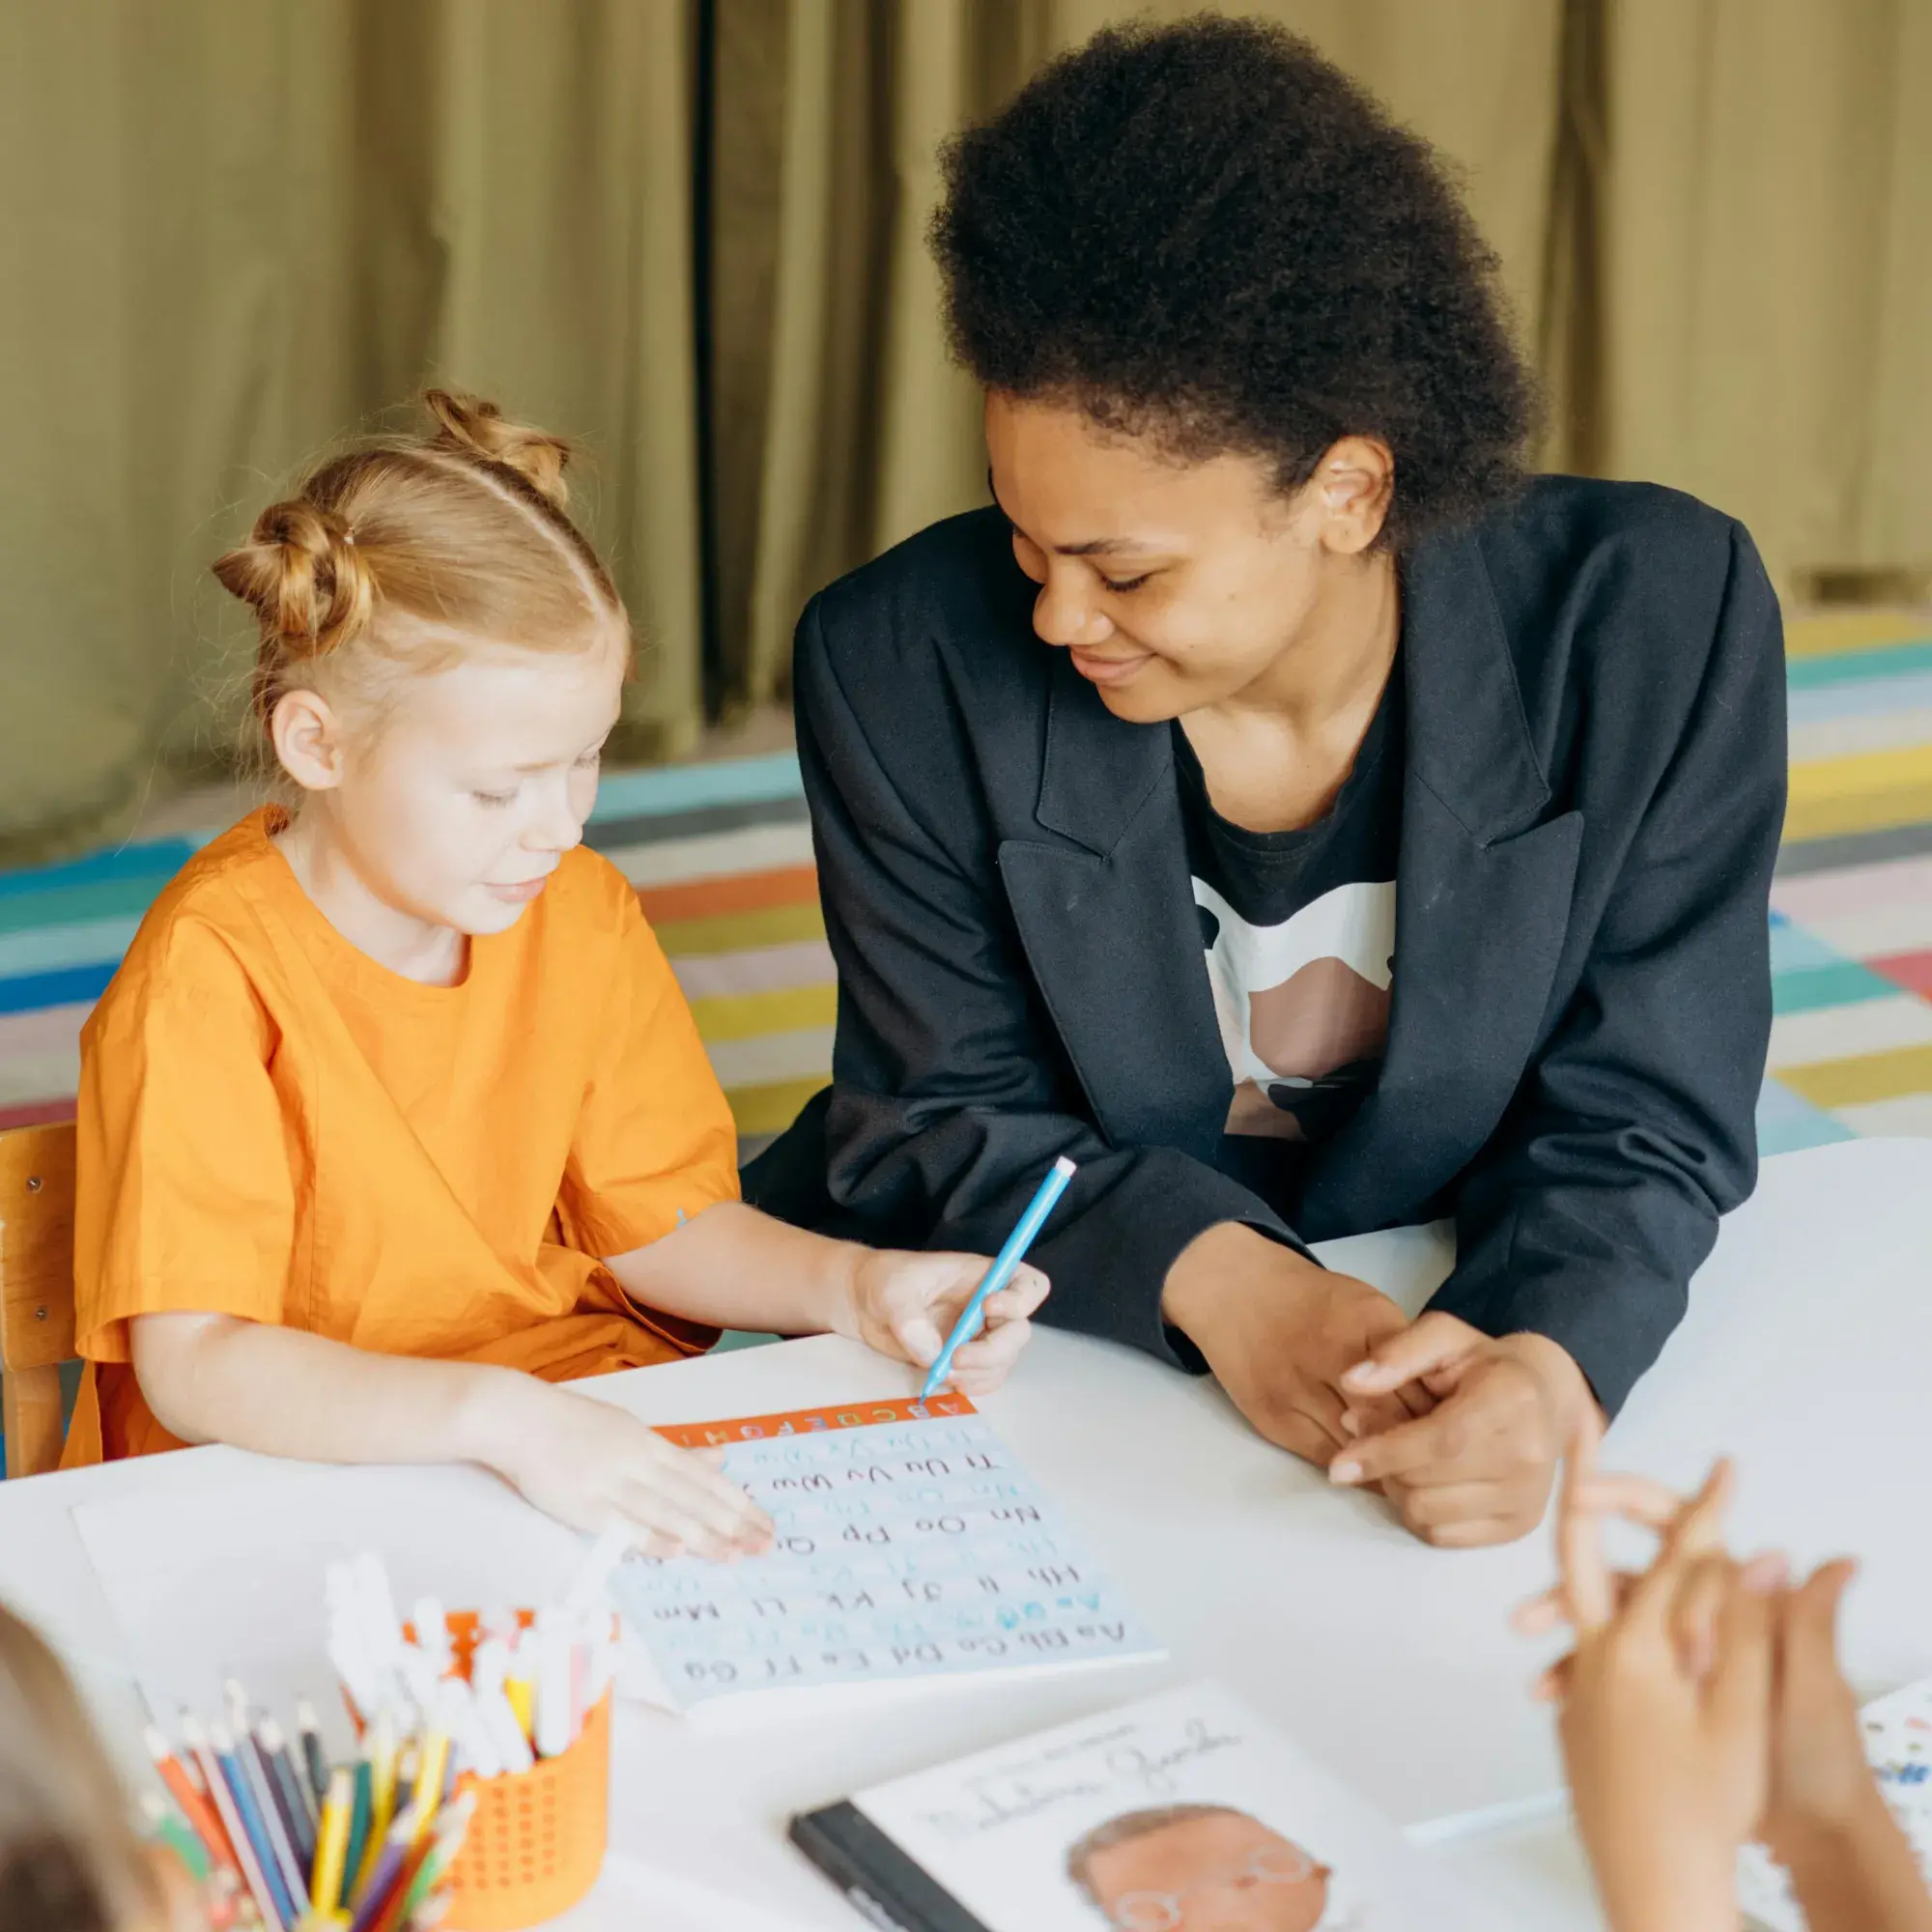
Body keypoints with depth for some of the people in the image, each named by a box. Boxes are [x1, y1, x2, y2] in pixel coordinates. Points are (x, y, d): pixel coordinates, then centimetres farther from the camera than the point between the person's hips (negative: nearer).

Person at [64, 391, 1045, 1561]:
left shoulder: (583, 914, 1)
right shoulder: (213, 970, -19)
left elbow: (652, 1222, 9)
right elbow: (195, 1364, -26)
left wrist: (855, 1287, -10)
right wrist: (501, 1415, -38)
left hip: (599, 1432, 6)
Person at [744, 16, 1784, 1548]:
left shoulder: (1656, 621, -13)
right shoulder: (905, 668, -13)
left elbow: (1642, 1122, -8)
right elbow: (941, 1125, -6)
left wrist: (1545, 1368, -31)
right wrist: (1208, 1271, -27)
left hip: (1445, 1358, 2)